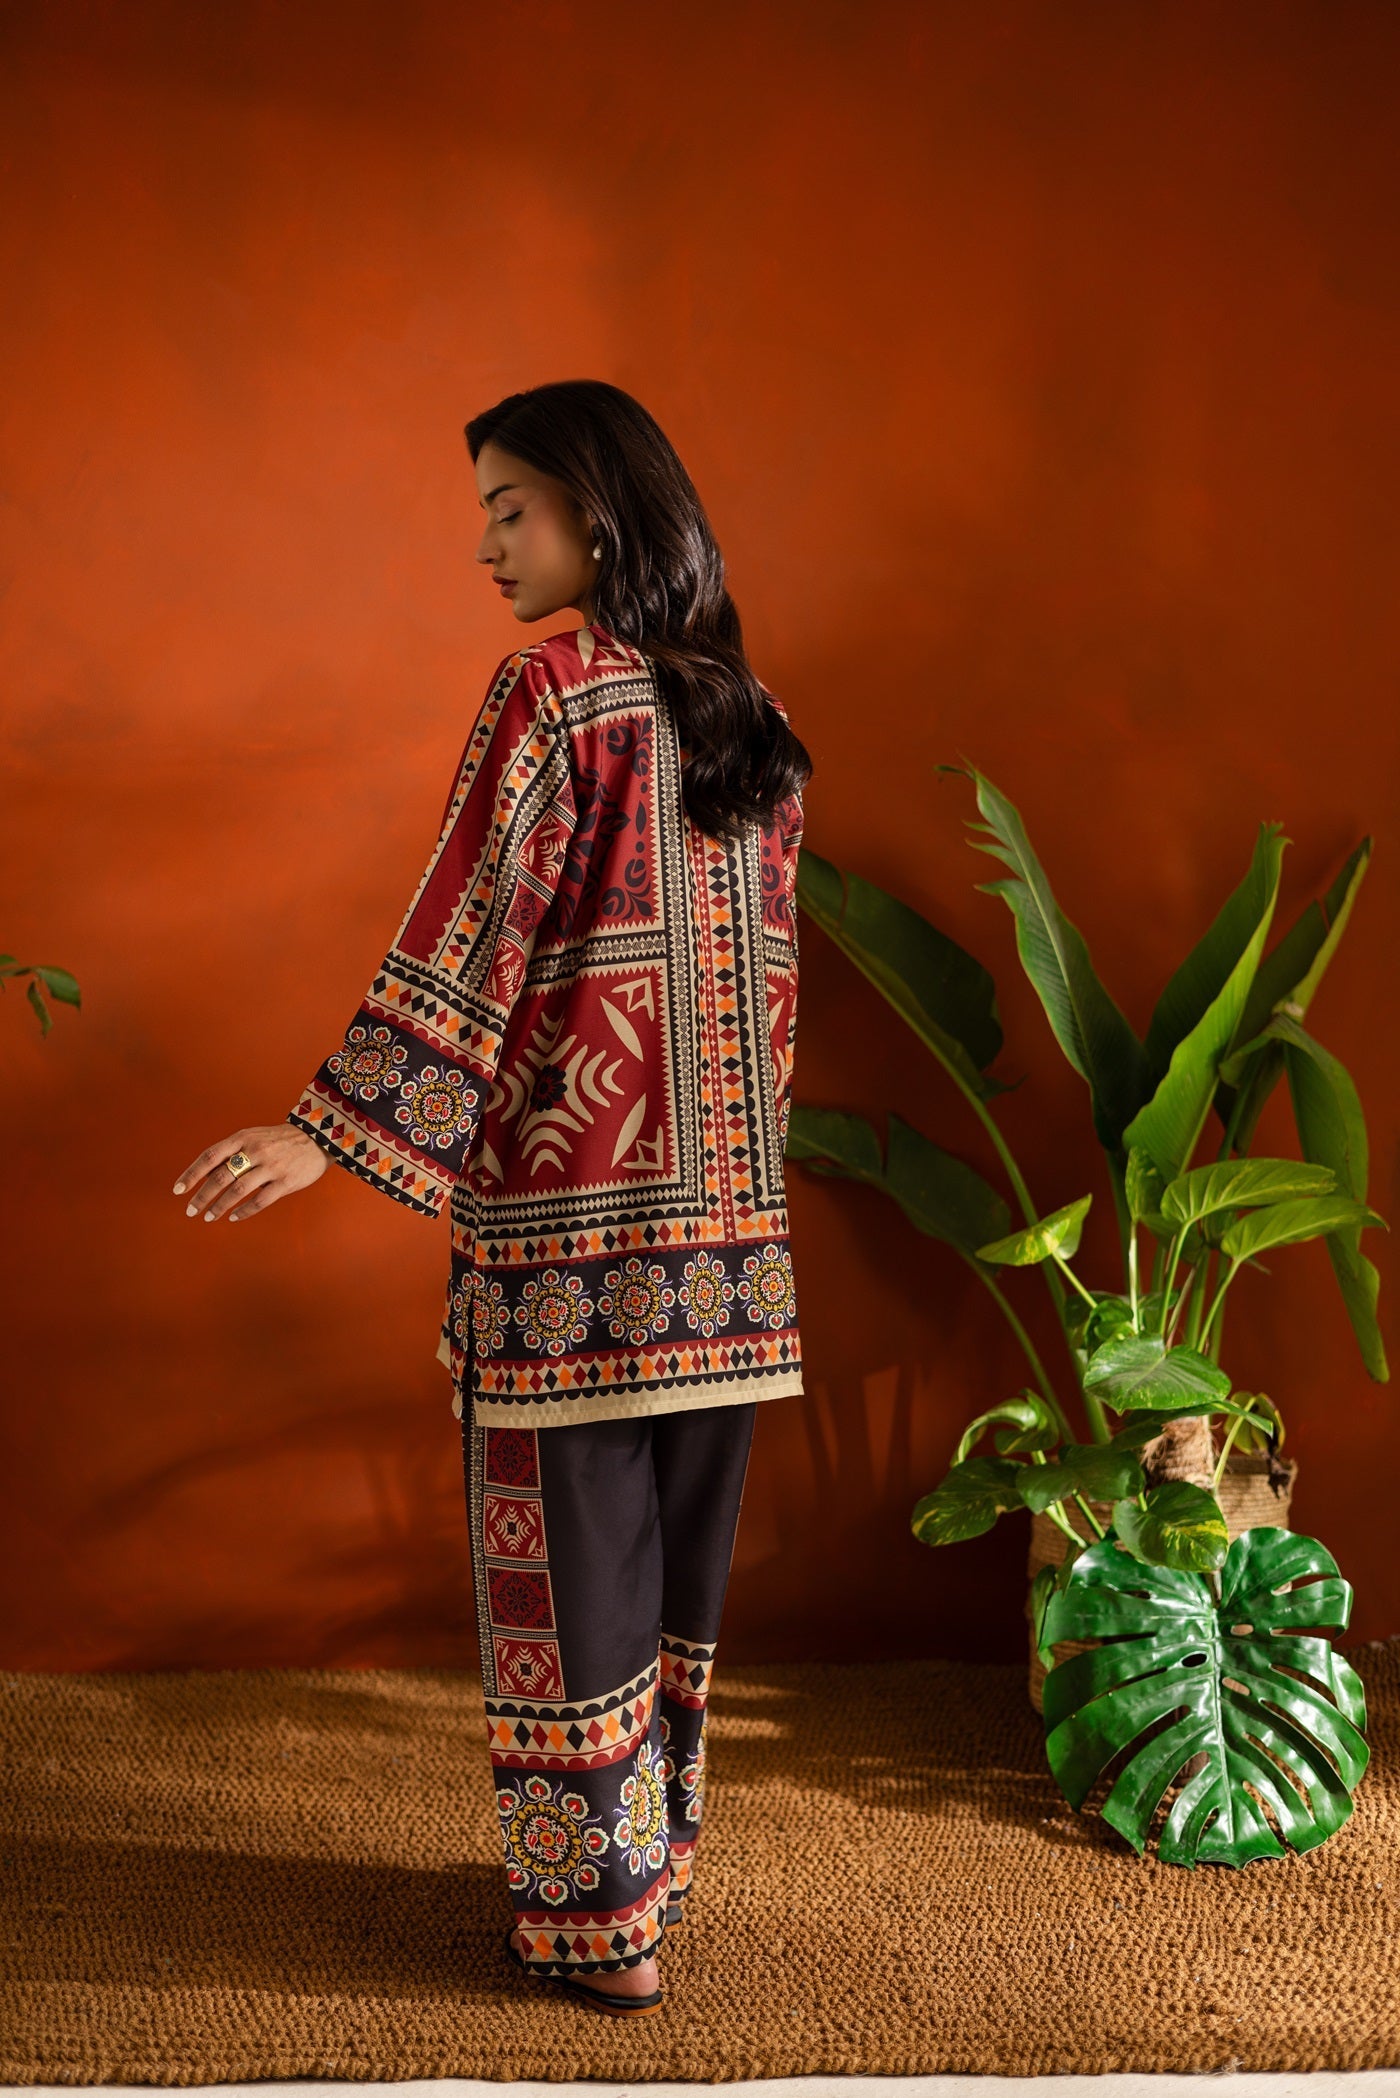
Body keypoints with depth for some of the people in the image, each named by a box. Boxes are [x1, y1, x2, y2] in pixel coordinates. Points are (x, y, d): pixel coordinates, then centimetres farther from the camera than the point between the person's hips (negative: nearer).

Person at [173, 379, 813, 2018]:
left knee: (572, 1548, 4)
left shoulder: (552, 694, -10)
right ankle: (654, 1853, 30)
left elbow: (464, 942, -15)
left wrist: (327, 1134, -12)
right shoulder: (746, 716, 10)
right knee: (679, 1545, 16)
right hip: (723, 1203, 7)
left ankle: (602, 1916, 15)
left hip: (570, 1204, -7)